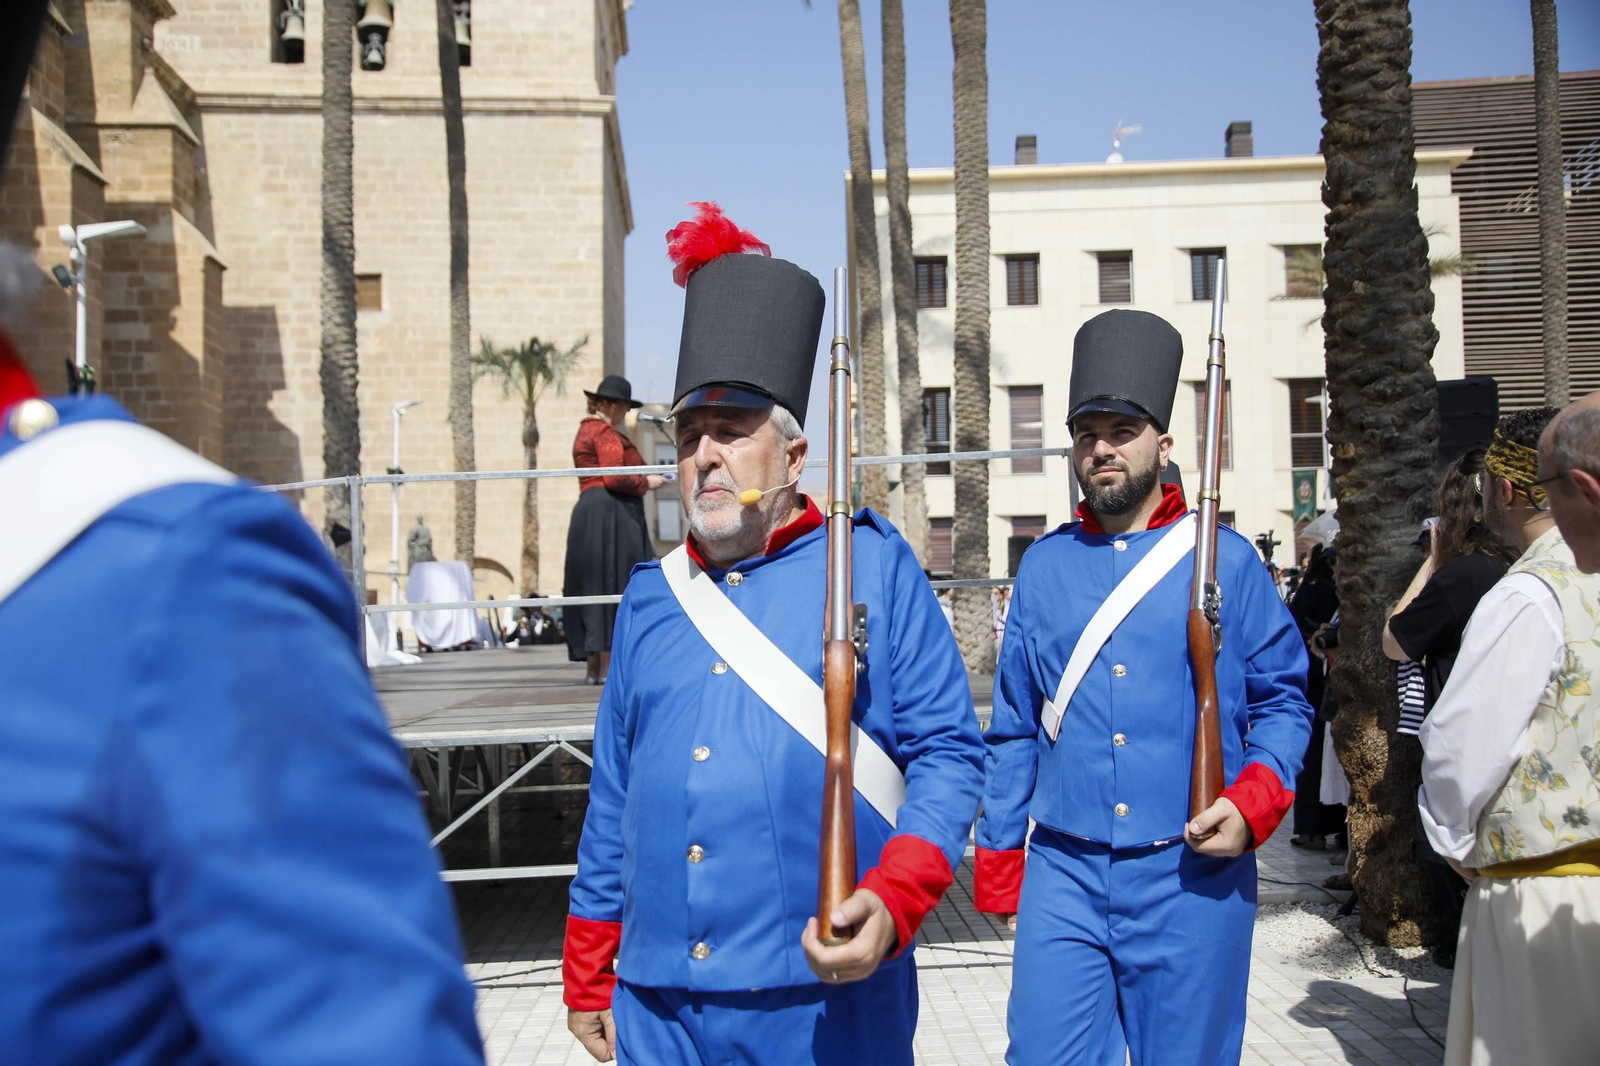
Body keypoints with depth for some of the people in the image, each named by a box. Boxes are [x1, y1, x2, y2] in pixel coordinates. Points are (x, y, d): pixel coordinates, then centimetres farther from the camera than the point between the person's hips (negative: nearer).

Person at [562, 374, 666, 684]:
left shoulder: (586, 430, 22)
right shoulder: (606, 432, -9)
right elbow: (613, 478, -19)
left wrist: (641, 477, 16)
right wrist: (646, 482, -5)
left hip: (587, 514, 10)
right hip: (610, 513, -10)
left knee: (591, 588, 8)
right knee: (612, 586, -9)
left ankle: (593, 667, 11)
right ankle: (608, 667, -9)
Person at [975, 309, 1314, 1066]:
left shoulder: (1226, 560, -1)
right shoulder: (1044, 565, 6)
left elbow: (1283, 703, 3)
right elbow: (1014, 728, 10)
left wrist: (1252, 805, -14)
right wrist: (998, 870, 9)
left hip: (1193, 878, -1)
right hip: (1064, 876, 2)